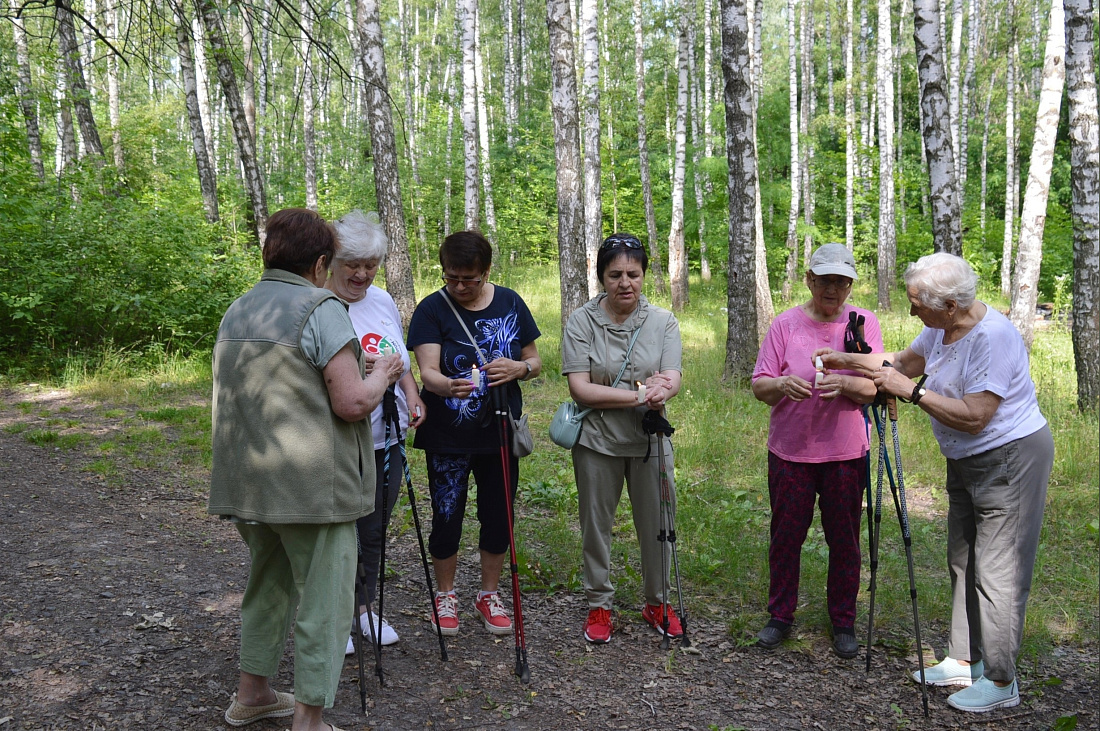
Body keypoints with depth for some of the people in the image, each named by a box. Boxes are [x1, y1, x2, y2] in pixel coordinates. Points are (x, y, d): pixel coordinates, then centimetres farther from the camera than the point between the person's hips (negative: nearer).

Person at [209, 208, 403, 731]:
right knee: (321, 604, 3)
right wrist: (381, 377, 1)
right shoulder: (320, 308, -12)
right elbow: (351, 402, -18)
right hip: (312, 487, -8)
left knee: (266, 586, 24)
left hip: (248, 485, 8)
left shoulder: (235, 312, 13)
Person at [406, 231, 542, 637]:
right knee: (446, 517, 6)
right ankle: (445, 595, 28)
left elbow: (535, 362, 7)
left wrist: (519, 368, -17)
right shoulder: (432, 309, -9)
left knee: (498, 516, 10)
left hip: (500, 433, 3)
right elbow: (428, 371, -19)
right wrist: (448, 386, -42)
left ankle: (489, 595, 31)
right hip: (447, 437, -3)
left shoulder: (510, 304, 1)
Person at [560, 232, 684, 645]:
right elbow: (580, 389, -14)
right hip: (597, 441, -1)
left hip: (650, 440, 1)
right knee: (596, 525, 10)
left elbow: (672, 380, -11)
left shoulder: (663, 322, 0)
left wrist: (660, 390, -35)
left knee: (656, 524, 10)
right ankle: (599, 605, 28)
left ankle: (657, 603, 31)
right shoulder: (581, 321, -6)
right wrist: (640, 395, -20)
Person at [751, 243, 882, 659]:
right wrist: (782, 385, -24)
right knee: (785, 537, 9)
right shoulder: (786, 324, 0)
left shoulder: (864, 323, 1)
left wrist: (844, 383, -25)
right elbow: (759, 387, -2)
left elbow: (876, 388, -5)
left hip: (846, 453, 0)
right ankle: (780, 616, 25)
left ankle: (844, 623, 26)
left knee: (844, 541, 9)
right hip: (790, 451, 0)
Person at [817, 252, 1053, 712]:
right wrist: (848, 360, 9)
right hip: (967, 462, 10)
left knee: (997, 571, -4)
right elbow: (905, 362, 19)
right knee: (963, 563, 15)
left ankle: (1001, 682, 8)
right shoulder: (941, 329, 2)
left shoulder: (992, 337, -26)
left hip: (1011, 459, -9)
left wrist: (911, 391, -24)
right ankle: (965, 660, 27)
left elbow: (973, 417, -28)